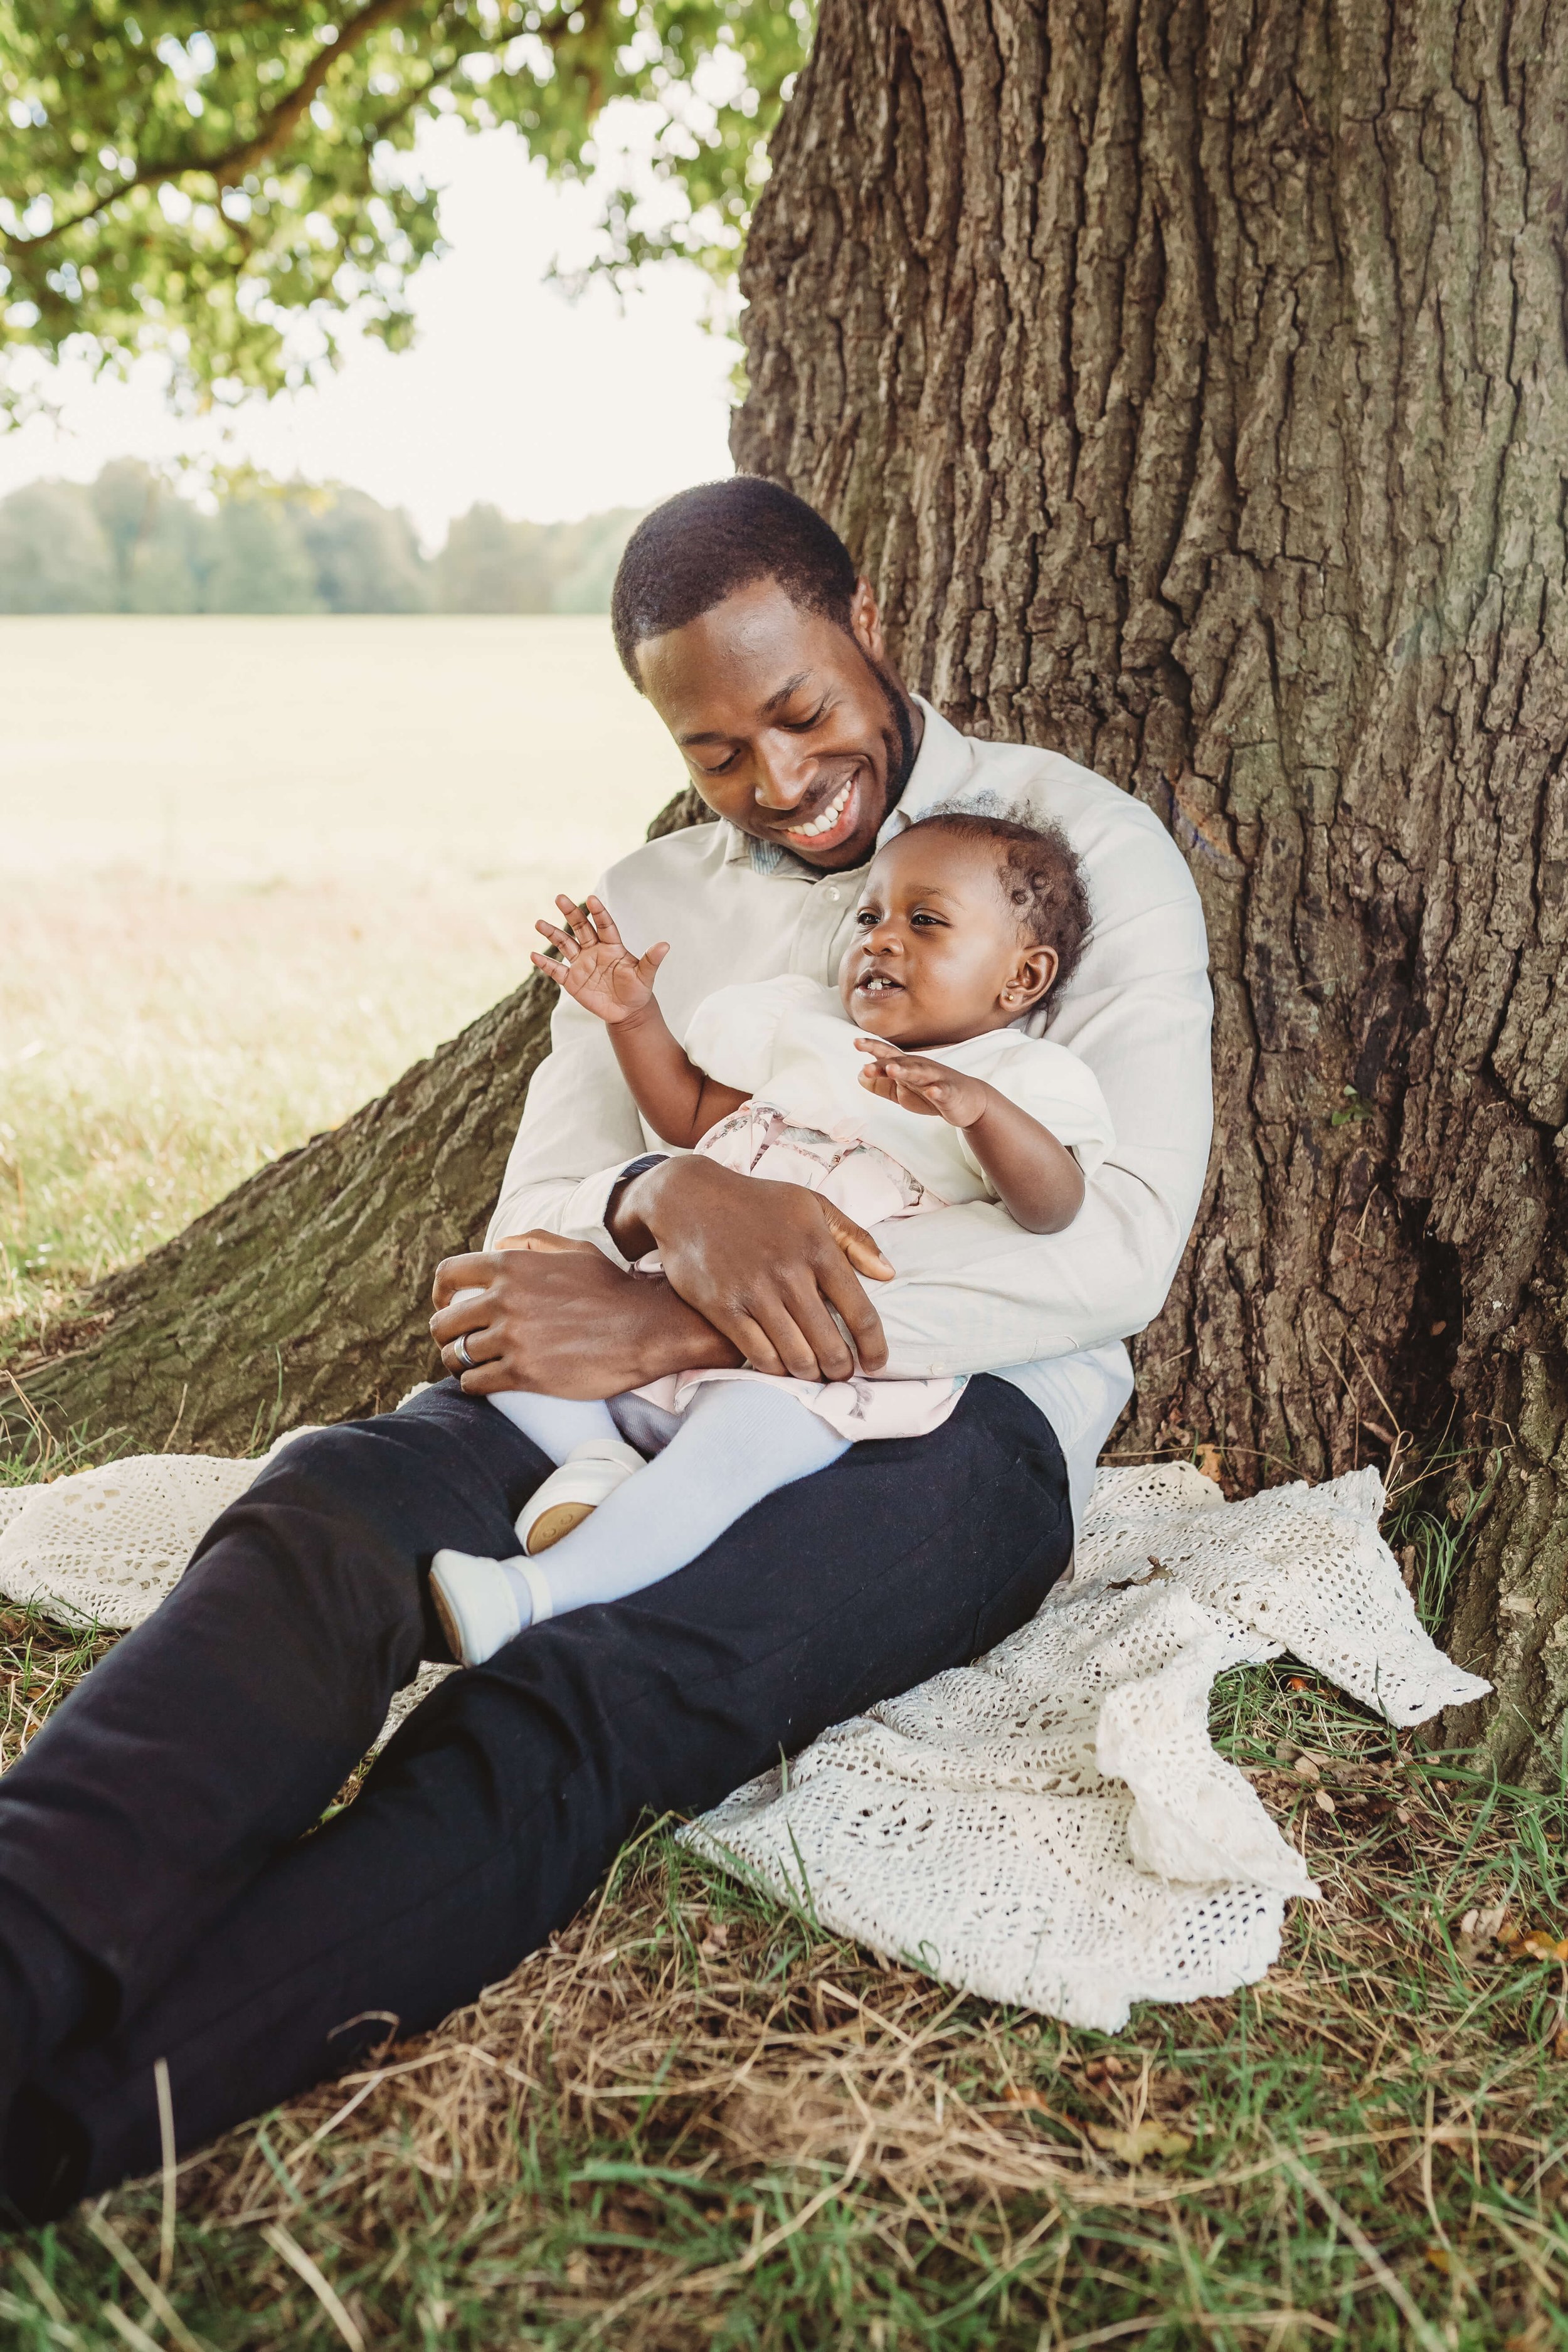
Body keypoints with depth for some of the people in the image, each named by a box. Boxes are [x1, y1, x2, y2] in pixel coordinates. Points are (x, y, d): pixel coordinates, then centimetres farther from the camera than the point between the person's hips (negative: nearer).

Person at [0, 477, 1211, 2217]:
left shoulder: (1083, 846, 4)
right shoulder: (648, 902, 20)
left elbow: (1119, 1244, -9)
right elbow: (535, 1225, 11)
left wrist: (669, 1328, -14)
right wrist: (669, 1200, -17)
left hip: (954, 1417, -4)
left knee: (591, 1702, -35)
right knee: (325, 1508, -29)